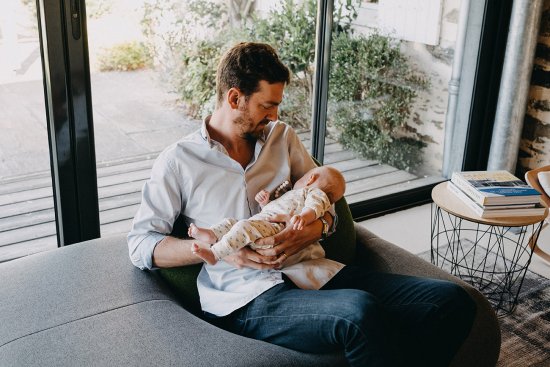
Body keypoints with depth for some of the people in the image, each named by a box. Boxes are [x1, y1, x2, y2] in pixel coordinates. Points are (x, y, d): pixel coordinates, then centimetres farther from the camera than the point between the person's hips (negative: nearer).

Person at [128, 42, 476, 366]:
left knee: (452, 300, -14)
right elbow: (140, 244, 3)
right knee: (360, 312, -37)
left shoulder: (282, 136, 17)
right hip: (250, 297, -5)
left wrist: (318, 226, -5)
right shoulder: (179, 161, 4)